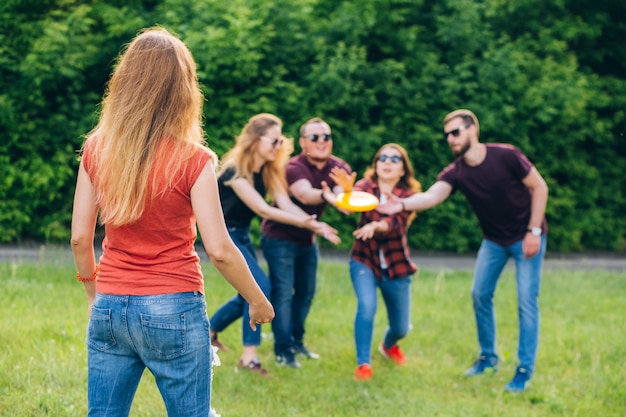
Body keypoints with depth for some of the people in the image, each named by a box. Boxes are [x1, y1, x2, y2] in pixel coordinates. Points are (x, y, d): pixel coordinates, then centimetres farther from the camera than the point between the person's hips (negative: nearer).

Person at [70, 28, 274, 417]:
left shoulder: (97, 150, 0)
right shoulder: (192, 159, -12)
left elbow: (80, 238, 4)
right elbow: (219, 249, -12)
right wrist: (259, 301, 3)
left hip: (109, 309, 4)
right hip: (172, 311, -4)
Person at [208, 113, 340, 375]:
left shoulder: (269, 170, -1)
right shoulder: (236, 170, -24)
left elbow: (285, 203, -12)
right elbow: (262, 209, -30)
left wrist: (316, 225, -28)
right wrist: (302, 222, -39)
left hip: (241, 235, 9)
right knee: (259, 286, -19)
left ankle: (209, 332, 33)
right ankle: (249, 356, -14)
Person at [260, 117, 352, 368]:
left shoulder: (338, 168, -9)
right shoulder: (294, 167, -26)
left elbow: (342, 194, -30)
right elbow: (304, 194, -47)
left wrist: (345, 192, -56)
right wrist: (325, 196, -70)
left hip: (307, 239, 6)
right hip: (280, 237, -6)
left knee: (306, 292, 13)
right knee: (283, 291, -11)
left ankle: (296, 341, 27)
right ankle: (283, 350, -7)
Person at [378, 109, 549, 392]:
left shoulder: (505, 156, -22)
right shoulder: (456, 173, -12)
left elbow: (539, 187, -14)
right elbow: (432, 195, -31)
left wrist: (534, 231, -18)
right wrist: (402, 204, -51)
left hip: (526, 237, -5)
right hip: (494, 239, 5)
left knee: (526, 301, -7)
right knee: (480, 294, 3)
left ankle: (525, 370, 2)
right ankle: (488, 357, 22)